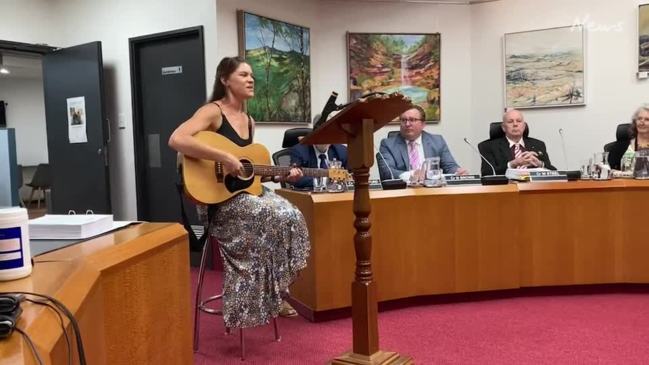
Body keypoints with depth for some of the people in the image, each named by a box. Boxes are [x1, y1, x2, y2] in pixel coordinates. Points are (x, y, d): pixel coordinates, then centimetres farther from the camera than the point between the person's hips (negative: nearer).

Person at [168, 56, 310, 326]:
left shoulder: (248, 121, 15)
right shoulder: (212, 112, -10)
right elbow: (176, 140, -27)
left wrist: (281, 175, 8)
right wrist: (223, 157, -31)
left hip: (246, 189, 8)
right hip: (217, 197, -8)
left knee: (293, 217, -15)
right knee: (278, 218, -26)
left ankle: (275, 293, -2)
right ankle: (270, 297, -7)